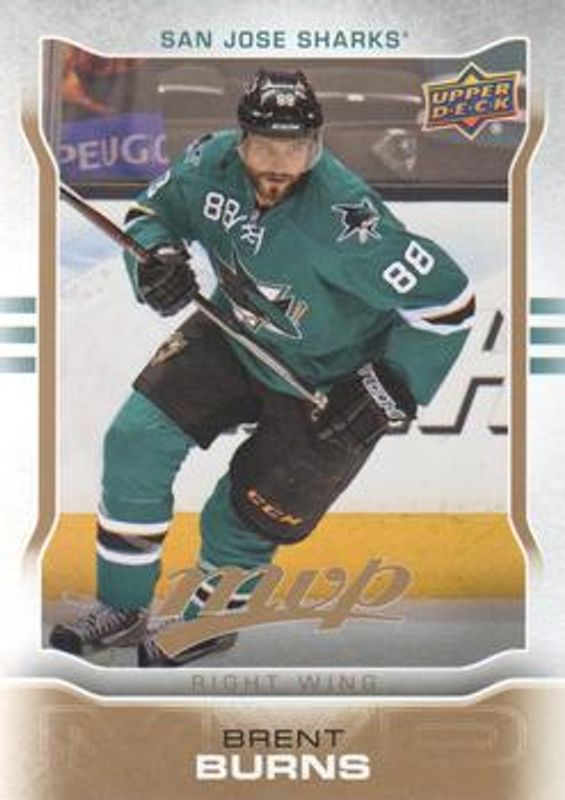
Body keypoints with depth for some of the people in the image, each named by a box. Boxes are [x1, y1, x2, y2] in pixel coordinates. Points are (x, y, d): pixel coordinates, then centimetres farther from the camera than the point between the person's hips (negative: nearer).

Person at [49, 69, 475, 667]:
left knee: (240, 523, -1)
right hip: (235, 339, 5)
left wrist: (388, 393, -25)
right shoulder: (211, 164, -18)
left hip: (330, 382, -5)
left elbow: (448, 300, -28)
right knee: (136, 438, -6)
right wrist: (155, 258, -20)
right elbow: (151, 212, 3)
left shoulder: (344, 216, -34)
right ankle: (122, 611, 14)